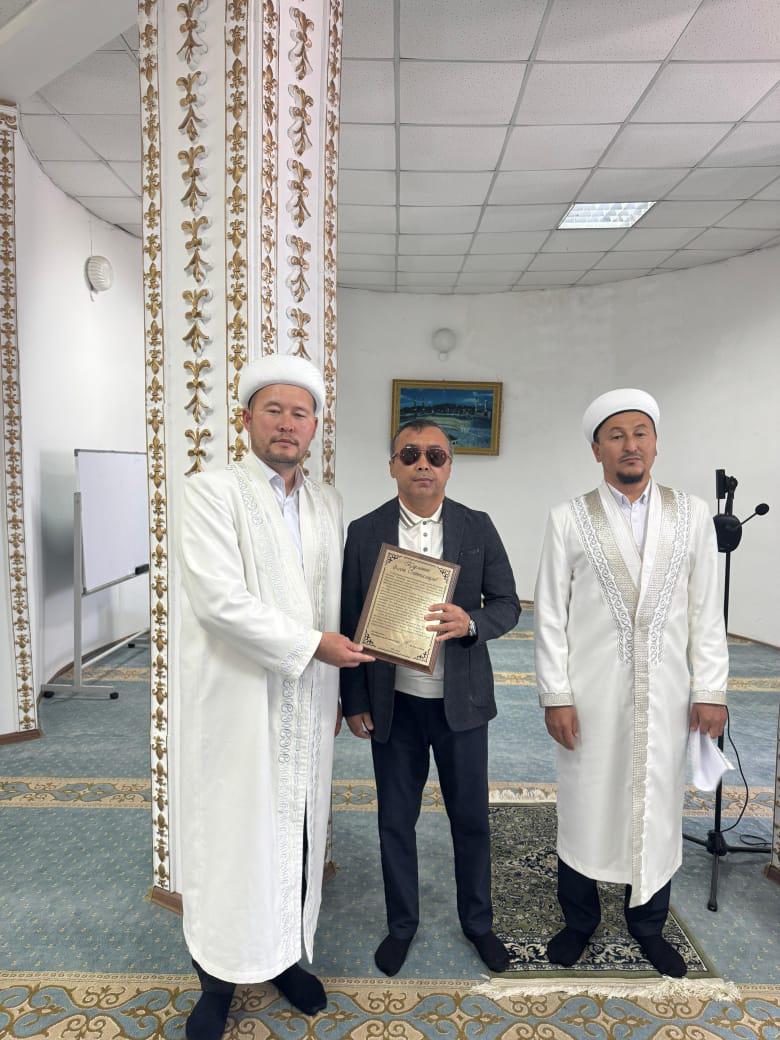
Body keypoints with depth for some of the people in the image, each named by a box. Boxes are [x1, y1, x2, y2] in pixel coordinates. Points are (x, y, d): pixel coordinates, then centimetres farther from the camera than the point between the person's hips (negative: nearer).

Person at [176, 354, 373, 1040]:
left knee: (298, 832, 16)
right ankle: (220, 977, 29)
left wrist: (336, 689, 13)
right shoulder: (212, 493, -9)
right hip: (238, 702, -5)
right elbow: (221, 599, -19)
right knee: (232, 834, 8)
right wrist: (310, 644, -15)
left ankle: (285, 955, 37)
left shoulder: (327, 504, 9)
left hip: (307, 704, 5)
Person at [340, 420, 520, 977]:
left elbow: (507, 603, 0)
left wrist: (470, 622, -22)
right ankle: (402, 922, 39)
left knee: (471, 817, 16)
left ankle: (478, 921, 40)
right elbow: (350, 622, -1)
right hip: (392, 704, 0)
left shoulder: (478, 527, -3)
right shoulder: (365, 532, -4)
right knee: (396, 820, 15)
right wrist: (354, 702, -1)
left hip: (461, 700, 1)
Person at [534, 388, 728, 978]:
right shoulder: (569, 520, -2)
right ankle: (580, 920, 35)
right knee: (585, 808, 11)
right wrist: (555, 696, -6)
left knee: (657, 810, 14)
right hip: (590, 697, -1)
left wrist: (711, 690, 1)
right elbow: (550, 614, -3)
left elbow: (707, 610, 4)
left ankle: (649, 925, 38)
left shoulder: (692, 515, 4)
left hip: (665, 696, 2)